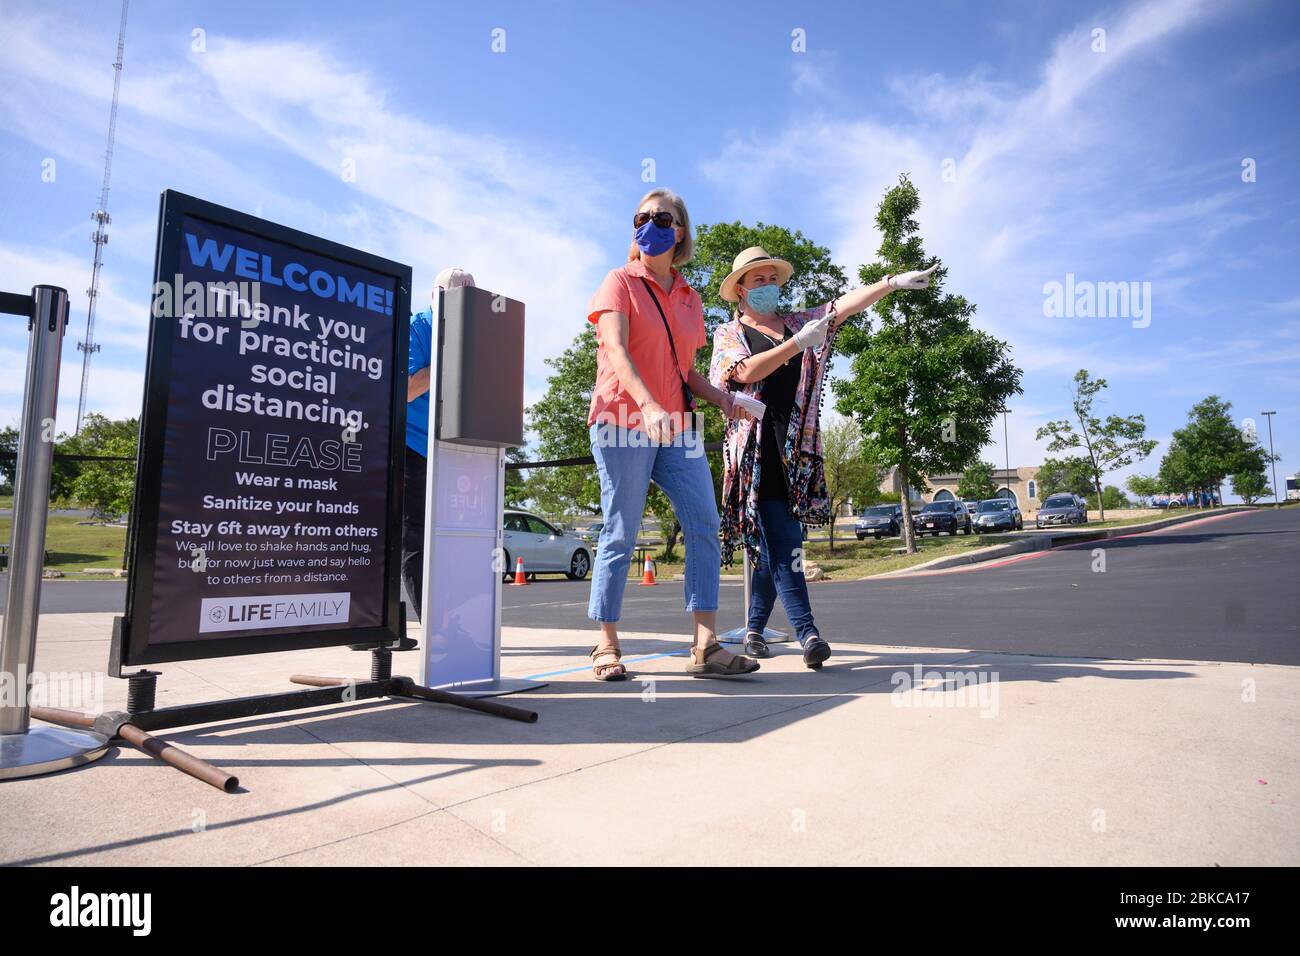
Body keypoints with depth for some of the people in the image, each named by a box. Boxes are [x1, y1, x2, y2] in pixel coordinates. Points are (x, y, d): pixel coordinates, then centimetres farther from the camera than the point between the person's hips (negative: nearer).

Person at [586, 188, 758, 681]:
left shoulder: (690, 298, 18)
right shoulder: (620, 281, 2)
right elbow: (616, 350, -14)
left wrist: (721, 397, 2)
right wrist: (648, 405, -30)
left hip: (677, 426, 5)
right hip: (624, 421, -5)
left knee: (704, 524, -5)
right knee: (621, 533, -3)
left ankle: (706, 646, -1)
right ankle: (607, 646, 9)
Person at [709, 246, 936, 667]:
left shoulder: (799, 322, 21)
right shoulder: (728, 333, 10)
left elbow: (845, 303, 8)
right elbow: (747, 371, -9)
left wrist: (895, 282, -5)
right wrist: (799, 342, -11)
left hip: (796, 449, 4)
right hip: (756, 450, -4)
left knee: (771, 542, 6)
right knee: (780, 541, -11)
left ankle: (754, 629, 16)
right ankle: (806, 631, -14)